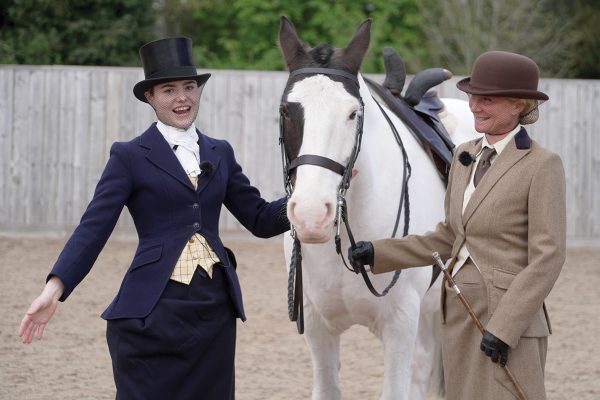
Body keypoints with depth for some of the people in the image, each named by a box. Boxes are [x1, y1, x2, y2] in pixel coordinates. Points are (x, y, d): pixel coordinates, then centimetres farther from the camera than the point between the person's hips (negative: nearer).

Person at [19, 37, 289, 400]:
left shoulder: (220, 153, 13)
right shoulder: (130, 158, 0)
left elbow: (261, 219, 13)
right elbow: (93, 229, -8)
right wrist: (55, 288, -22)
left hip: (215, 307, 5)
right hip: (152, 312, -4)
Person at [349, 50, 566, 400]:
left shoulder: (542, 165, -11)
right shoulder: (465, 156, 11)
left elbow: (547, 259, -14)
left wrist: (503, 328, -19)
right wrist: (380, 253, 8)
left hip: (508, 318, -7)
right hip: (459, 315, 7)